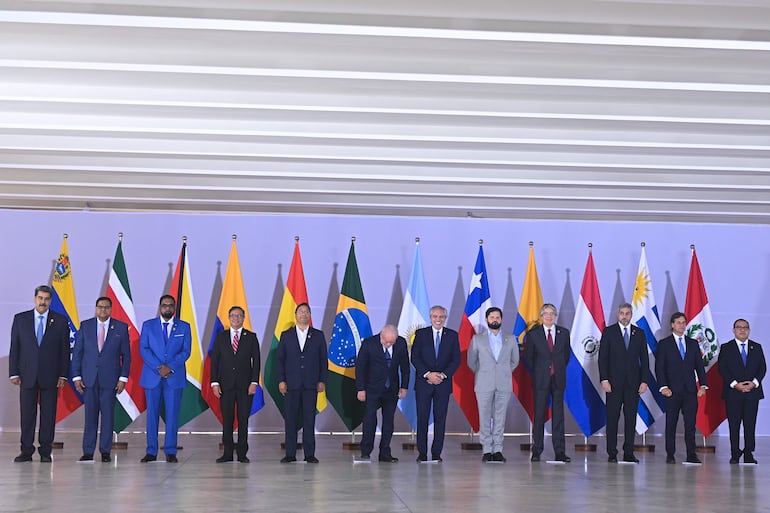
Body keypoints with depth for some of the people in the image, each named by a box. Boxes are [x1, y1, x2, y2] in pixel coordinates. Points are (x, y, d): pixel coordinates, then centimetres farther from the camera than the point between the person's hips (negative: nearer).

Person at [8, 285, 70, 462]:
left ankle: (45, 452, 10)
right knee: (27, 414, 2)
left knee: (48, 414, 3)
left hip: (50, 376, -1)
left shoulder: (60, 321, 4)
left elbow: (65, 350, 3)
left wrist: (63, 375, -2)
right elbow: (14, 348, 6)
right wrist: (14, 373, -1)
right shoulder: (20, 319, 7)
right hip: (27, 376, 1)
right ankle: (26, 451, 9)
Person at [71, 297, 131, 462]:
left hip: (110, 379, -1)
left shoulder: (121, 327, 4)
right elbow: (77, 352, 6)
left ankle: (105, 452, 8)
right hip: (88, 378, 1)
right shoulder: (85, 326, 6)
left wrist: (123, 378, -3)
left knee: (108, 415, 1)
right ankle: (88, 452, 7)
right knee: (90, 415, 2)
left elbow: (126, 355, 4)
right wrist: (76, 376, -1)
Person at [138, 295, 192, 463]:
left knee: (172, 414, 0)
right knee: (152, 414, 2)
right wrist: (158, 368, -12)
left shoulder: (184, 327, 8)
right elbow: (143, 349, 0)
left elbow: (186, 351, 2)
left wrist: (170, 367, -12)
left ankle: (171, 452, 5)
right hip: (152, 376, 0)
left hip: (175, 377, 0)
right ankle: (151, 452, 8)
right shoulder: (148, 325, 8)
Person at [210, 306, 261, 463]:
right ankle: (227, 453, 7)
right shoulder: (221, 337, 10)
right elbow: (214, 361, 7)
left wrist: (254, 382, -8)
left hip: (245, 385, -1)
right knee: (227, 420, 2)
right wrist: (214, 382, -3)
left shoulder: (251, 337, 6)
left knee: (243, 419, 0)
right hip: (226, 385, 1)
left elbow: (256, 360, 2)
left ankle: (242, 453, 6)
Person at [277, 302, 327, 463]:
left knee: (309, 420, 1)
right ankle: (290, 454, 7)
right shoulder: (286, 335, 9)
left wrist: (322, 381, -2)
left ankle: (309, 454, 6)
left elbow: (323, 359, 7)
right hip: (291, 384, 0)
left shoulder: (318, 335, 8)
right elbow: (280, 359, 7)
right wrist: (281, 380, -3)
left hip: (311, 384, 0)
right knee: (290, 420, 1)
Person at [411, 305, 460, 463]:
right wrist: (428, 374, -13)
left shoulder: (452, 335, 7)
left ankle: (436, 453, 8)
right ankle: (422, 453, 6)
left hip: (443, 383, 1)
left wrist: (443, 375, -10)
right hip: (423, 382, -1)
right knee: (422, 418, -1)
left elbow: (456, 359, 3)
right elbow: (415, 358, -1)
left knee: (440, 418, 2)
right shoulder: (421, 334, 4)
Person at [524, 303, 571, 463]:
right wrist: (537, 371, 8)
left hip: (558, 379, 2)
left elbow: (566, 354, 16)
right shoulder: (533, 334, 1)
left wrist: (560, 370, 11)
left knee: (558, 414, 2)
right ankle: (537, 450, 7)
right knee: (539, 414, 0)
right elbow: (528, 356, 9)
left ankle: (560, 452, 4)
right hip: (540, 379, -2)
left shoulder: (564, 333, 7)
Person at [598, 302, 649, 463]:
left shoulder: (639, 333, 10)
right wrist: (604, 379, -10)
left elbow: (644, 358, 9)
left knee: (631, 418, 3)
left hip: (633, 382, 2)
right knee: (612, 418, -1)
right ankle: (612, 453, 4)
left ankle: (629, 453, 9)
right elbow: (603, 357, -1)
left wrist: (644, 381, 0)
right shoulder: (609, 332, 3)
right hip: (614, 382, -2)